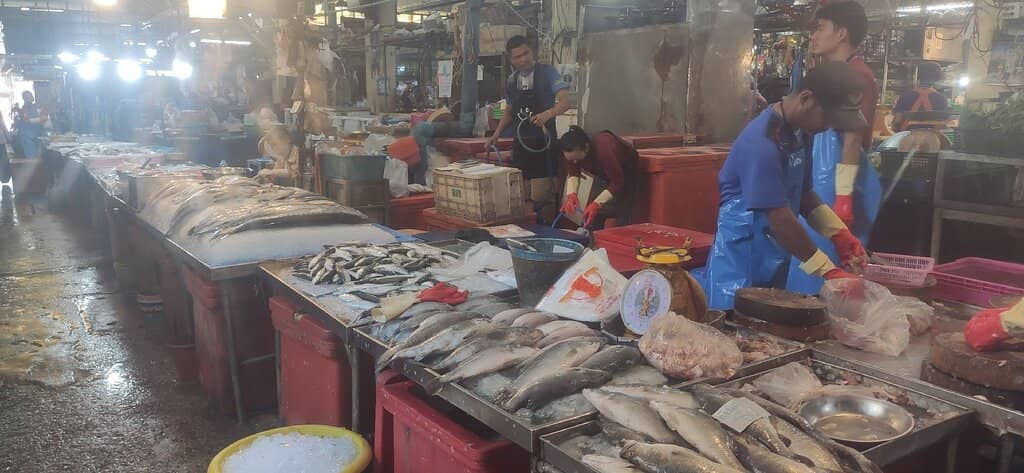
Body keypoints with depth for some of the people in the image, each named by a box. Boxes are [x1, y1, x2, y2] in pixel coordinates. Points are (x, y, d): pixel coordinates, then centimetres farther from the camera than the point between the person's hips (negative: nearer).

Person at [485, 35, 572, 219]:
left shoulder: (547, 73, -6)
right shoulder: (512, 81, 9)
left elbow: (565, 102, -16)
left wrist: (548, 114, -34)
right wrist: (495, 136, 11)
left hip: (542, 142, -5)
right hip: (520, 142, 5)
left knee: (540, 196, -9)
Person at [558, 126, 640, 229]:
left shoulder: (603, 150, -44)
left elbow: (618, 182, -37)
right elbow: (573, 172, -15)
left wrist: (596, 204, -47)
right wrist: (571, 194, -35)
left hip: (625, 169, -6)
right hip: (603, 173, 6)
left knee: (621, 213, -17)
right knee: (593, 214, -2)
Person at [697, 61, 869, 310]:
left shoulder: (798, 131, 4)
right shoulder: (763, 142, -24)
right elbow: (781, 218, -24)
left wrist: (840, 234, 2)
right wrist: (830, 272, -20)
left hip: (773, 255, 9)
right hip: (743, 255, -8)